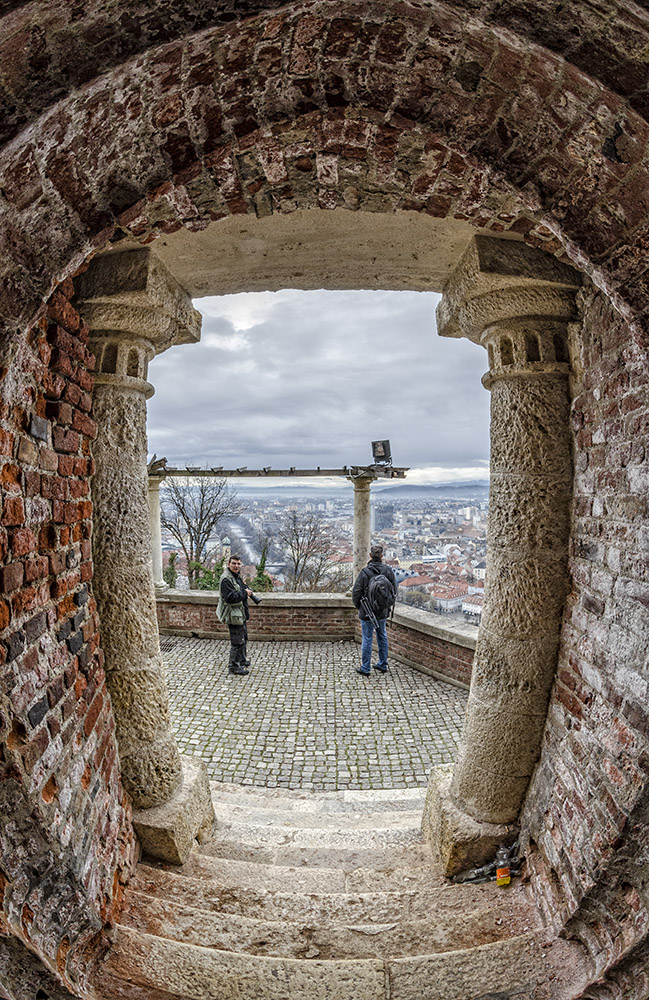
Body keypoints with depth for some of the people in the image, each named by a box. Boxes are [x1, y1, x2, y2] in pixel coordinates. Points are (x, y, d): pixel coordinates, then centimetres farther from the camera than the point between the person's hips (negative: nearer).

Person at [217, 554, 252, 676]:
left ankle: (242, 660, 40)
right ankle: (234, 666, 10)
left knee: (243, 637, 23)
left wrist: (246, 590, 6)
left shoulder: (236, 576, 11)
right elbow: (230, 597, -29)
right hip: (233, 615, -11)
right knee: (237, 641, -4)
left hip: (240, 614, 11)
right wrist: (245, 593, -20)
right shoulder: (226, 579, -21)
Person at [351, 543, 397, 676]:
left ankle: (365, 668, 17)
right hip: (383, 612, 4)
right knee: (382, 636, 20)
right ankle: (383, 665, 31)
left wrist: (358, 606, 4)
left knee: (367, 639, 6)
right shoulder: (388, 571, -7)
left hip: (367, 612, -4)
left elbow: (356, 592, -15)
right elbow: (394, 590, 2)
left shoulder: (365, 572, -20)